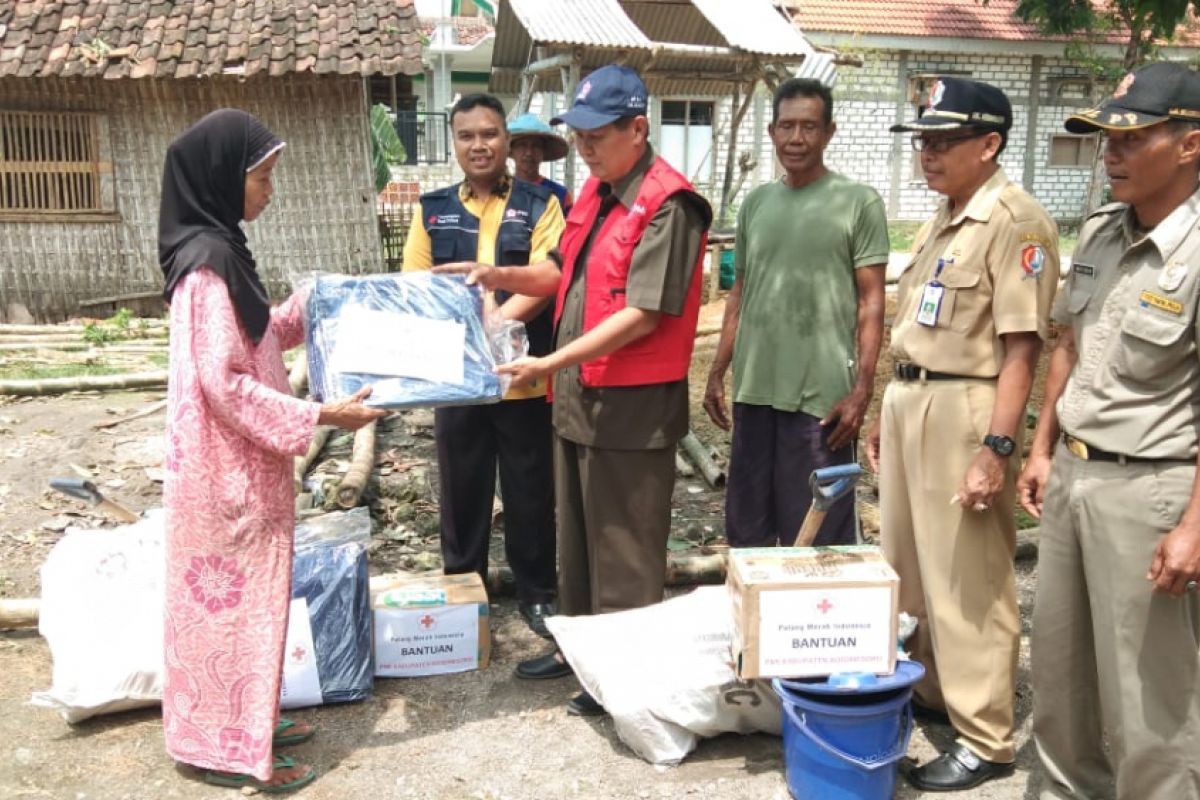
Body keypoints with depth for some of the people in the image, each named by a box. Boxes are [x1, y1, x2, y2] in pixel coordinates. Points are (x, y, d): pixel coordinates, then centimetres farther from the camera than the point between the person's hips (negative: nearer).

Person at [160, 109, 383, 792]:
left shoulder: (218, 249, 10)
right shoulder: (208, 260, -20)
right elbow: (224, 382, -24)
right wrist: (317, 415, -21)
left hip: (241, 460, 10)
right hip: (228, 463, -10)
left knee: (239, 594, 18)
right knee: (235, 595, 2)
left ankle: (243, 724, 32)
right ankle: (230, 746, 17)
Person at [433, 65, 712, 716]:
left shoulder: (667, 204, -17)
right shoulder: (594, 192, 12)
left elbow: (644, 314, -23)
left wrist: (551, 363, -25)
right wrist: (499, 276, 5)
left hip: (633, 404, -9)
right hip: (577, 394, 9)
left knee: (623, 548, 4)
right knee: (576, 535, 20)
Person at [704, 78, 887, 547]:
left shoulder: (859, 202, -2)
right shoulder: (755, 203, 12)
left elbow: (871, 303, -5)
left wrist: (862, 389, -12)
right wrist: (718, 372, 12)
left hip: (822, 394, -5)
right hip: (753, 390, 5)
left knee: (817, 536, 3)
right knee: (746, 528, 15)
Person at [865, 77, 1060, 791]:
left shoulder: (1015, 221, -14)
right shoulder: (940, 221, 15)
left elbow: (1021, 348, -19)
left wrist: (996, 448, -23)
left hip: (966, 407, -9)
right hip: (909, 399, 9)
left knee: (968, 583, -1)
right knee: (914, 569, 19)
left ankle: (986, 741, 13)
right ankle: (930, 690, 37)